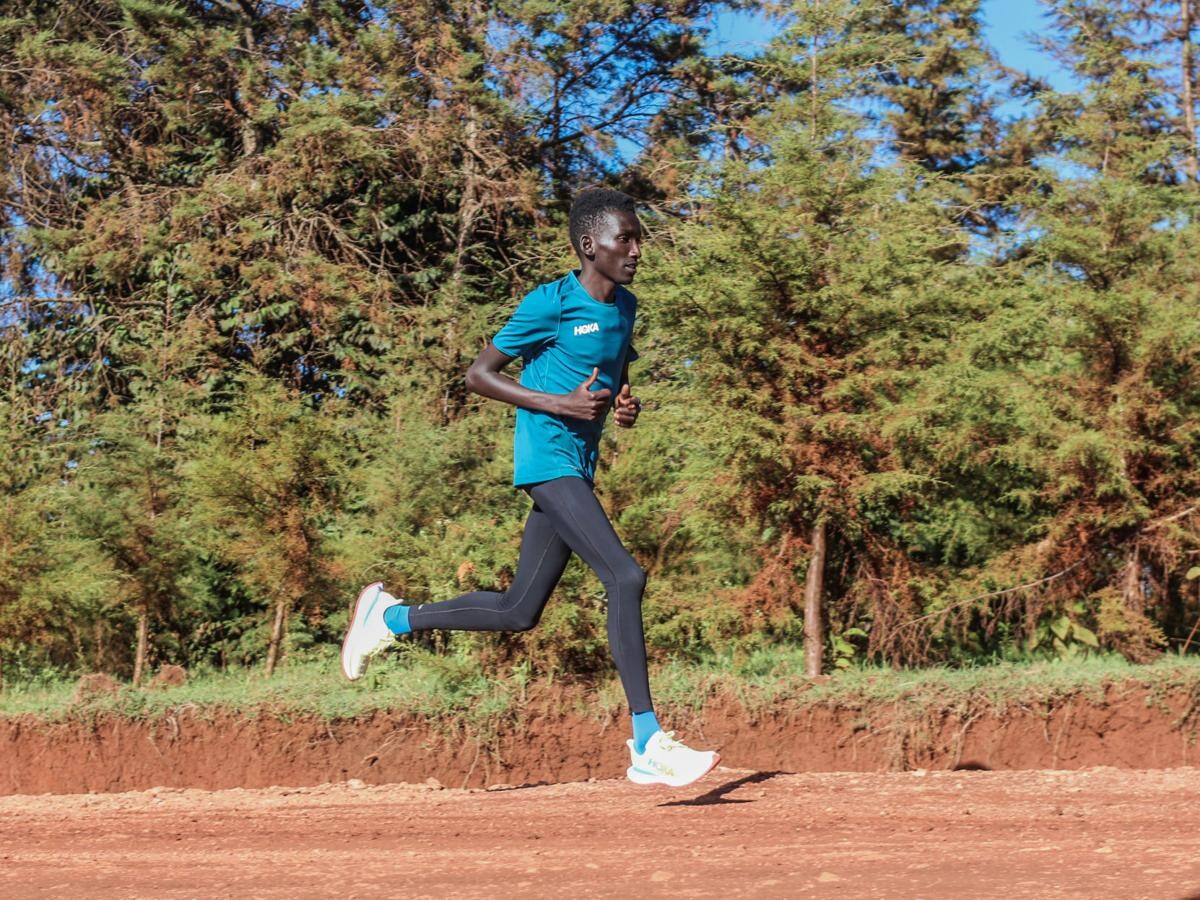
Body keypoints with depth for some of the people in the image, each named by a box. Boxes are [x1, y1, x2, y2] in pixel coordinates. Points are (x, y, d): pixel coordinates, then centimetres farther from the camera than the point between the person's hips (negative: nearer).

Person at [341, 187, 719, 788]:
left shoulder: (624, 307, 13)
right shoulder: (551, 303, -10)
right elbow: (479, 374, -7)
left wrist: (627, 406, 5)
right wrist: (561, 404, -17)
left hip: (578, 467, 9)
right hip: (548, 460, -9)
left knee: (520, 612, 12)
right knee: (626, 578, -21)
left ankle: (393, 617, 30)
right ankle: (648, 747, -19)